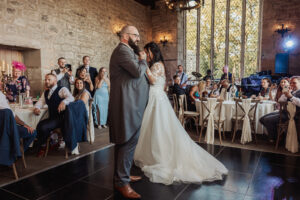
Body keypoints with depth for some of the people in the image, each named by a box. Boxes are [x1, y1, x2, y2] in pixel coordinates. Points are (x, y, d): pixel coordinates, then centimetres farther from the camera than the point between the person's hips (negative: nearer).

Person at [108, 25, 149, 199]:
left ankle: (123, 174, 29)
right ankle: (122, 182, 3)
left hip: (130, 103, 11)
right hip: (128, 103, -11)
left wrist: (140, 60, 11)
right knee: (129, 141, -8)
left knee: (125, 141, 16)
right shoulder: (123, 50, -11)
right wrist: (142, 59, -4)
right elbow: (138, 71, -21)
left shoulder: (127, 51, 23)